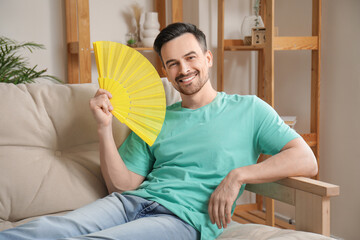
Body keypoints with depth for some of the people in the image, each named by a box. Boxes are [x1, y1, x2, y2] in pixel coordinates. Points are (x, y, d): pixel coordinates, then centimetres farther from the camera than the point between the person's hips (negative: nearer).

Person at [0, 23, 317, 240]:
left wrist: (238, 175, -9)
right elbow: (123, 184, 15)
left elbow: (306, 160, 2)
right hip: (132, 202, 5)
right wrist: (104, 128, 1)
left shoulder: (248, 109, 11)